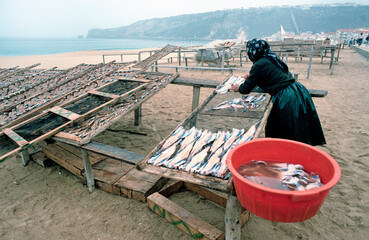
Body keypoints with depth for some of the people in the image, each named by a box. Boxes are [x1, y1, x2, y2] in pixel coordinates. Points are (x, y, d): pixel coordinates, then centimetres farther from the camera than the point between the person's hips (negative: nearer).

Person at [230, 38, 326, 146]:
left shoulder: (259, 65, -11)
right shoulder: (271, 58, 13)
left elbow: (246, 89, -4)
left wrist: (238, 88, 18)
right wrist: (251, 77, 43)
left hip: (287, 99, -9)